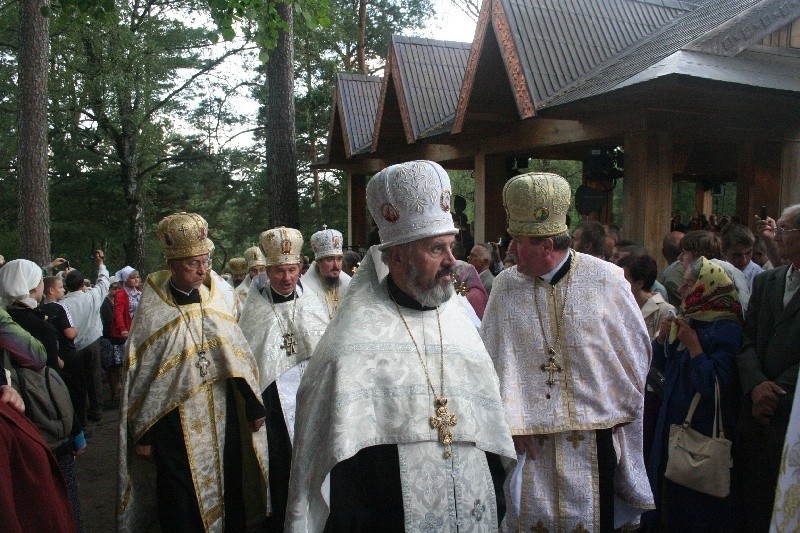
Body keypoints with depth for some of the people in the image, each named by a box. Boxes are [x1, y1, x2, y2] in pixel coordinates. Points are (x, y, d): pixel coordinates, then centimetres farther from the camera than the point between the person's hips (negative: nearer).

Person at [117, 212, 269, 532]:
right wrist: (143, 435, -3)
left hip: (223, 416, 4)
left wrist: (254, 406, 5)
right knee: (183, 507, 8)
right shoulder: (152, 312, -9)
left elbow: (238, 357, 6)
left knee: (228, 491, 15)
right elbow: (138, 375, -5)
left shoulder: (215, 299, 2)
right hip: (176, 423, -3)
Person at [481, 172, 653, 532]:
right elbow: (498, 360, -4)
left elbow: (634, 353, 1)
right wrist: (514, 422, -8)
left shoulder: (607, 280, -9)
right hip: (532, 437, 1)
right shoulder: (505, 286, -4)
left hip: (595, 437, -1)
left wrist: (622, 411, 5)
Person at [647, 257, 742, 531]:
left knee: (702, 511, 7)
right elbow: (660, 364, 13)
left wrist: (692, 344, -23)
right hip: (675, 424, 8)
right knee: (675, 500, 18)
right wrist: (663, 337, -4)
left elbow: (717, 385, -25)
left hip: (704, 433, -8)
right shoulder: (689, 321, 6)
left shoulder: (727, 329, -17)